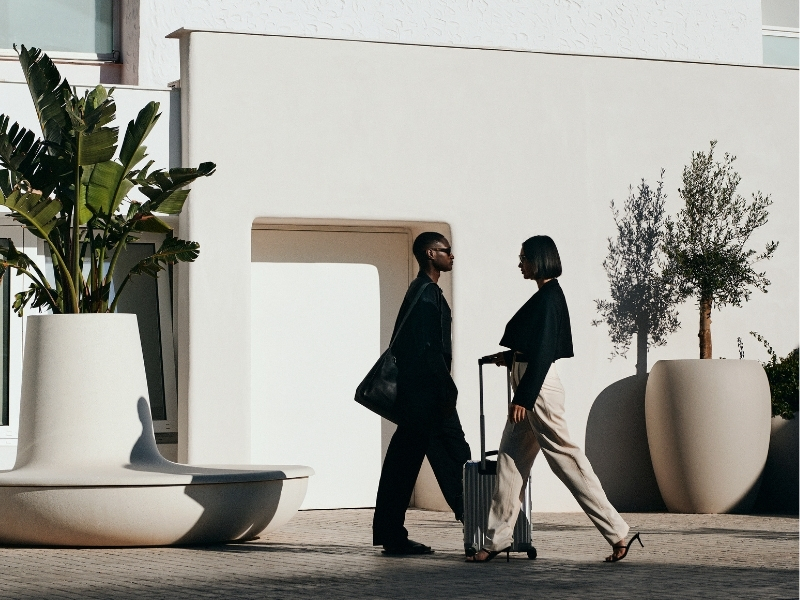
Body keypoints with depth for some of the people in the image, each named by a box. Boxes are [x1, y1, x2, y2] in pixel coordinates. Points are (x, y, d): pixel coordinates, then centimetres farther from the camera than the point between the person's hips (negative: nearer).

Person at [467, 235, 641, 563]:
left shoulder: (548, 298, -15)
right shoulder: (547, 295, 14)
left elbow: (542, 351, -20)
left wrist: (523, 397, -21)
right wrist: (508, 358, 17)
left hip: (539, 387, -10)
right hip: (530, 390, 10)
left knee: (566, 459, -7)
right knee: (510, 459, 9)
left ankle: (617, 532, -3)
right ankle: (497, 539, 12)